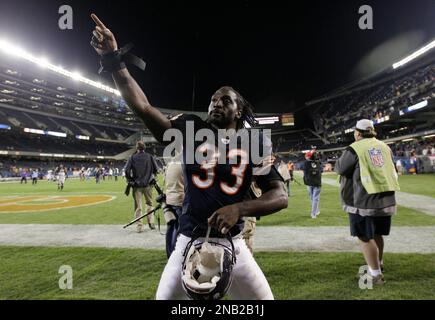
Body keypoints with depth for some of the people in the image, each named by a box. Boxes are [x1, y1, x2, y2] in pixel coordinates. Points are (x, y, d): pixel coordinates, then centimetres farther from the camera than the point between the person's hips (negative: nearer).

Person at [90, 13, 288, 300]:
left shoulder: (253, 143, 0)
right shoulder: (192, 131, 0)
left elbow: (281, 196, -6)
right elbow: (143, 107, -8)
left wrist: (239, 208, -21)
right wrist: (113, 59, -14)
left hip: (231, 244, 0)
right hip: (189, 241, 0)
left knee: (263, 296, 8)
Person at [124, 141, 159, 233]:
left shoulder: (132, 157, 0)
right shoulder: (149, 156, 3)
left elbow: (127, 170, -8)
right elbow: (155, 169, 2)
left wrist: (129, 180, 6)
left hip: (137, 185, -1)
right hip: (148, 184, 1)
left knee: (138, 206, 3)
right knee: (149, 203, 16)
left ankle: (139, 226, 4)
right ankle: (151, 222, 12)